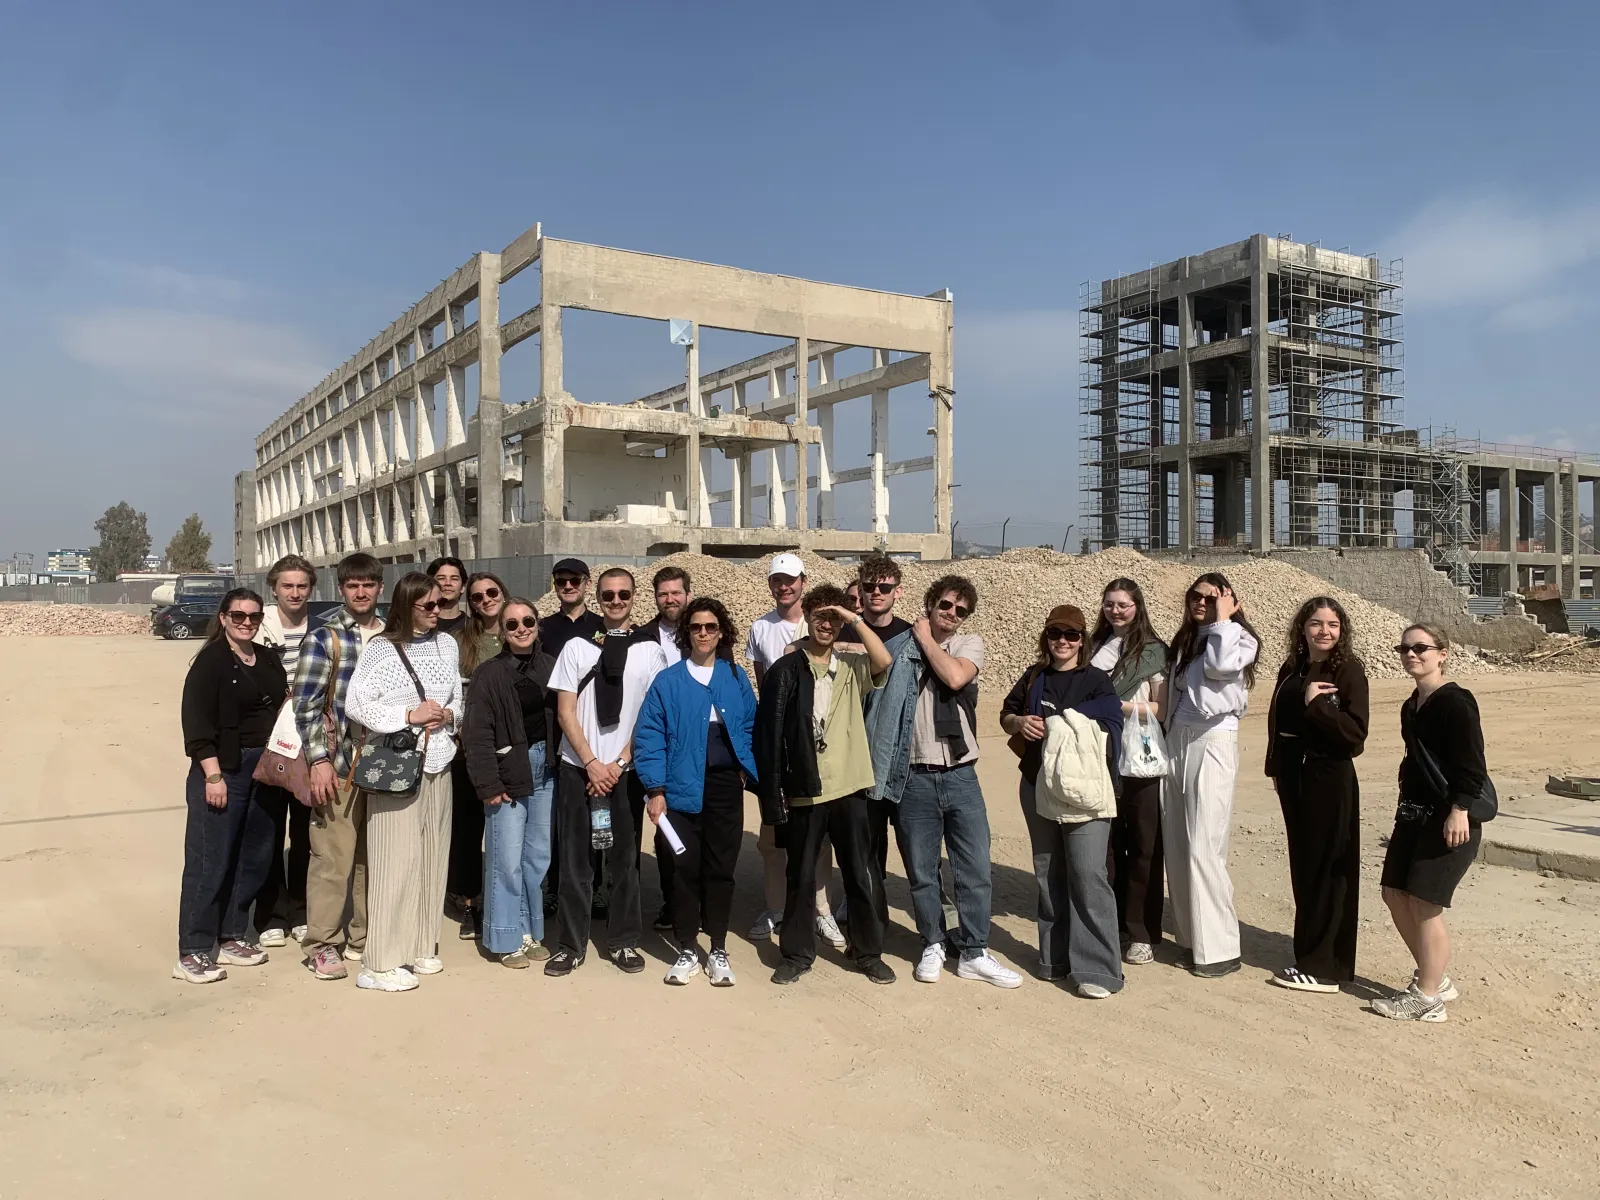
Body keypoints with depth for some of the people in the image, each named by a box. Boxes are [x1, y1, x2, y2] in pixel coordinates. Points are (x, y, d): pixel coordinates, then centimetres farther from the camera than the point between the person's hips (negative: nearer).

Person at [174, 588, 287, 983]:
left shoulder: (269, 661, 13)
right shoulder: (210, 661, -7)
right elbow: (197, 721, -13)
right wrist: (213, 774, -18)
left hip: (264, 770, 7)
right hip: (223, 770, -7)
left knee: (254, 858, 11)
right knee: (210, 862, -5)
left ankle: (231, 938, 24)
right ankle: (193, 953, 3)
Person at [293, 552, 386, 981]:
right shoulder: (323, 638, -3)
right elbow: (306, 704, -6)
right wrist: (319, 759, -12)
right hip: (338, 762, -4)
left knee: (372, 856, 11)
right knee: (332, 856, -1)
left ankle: (363, 937, 23)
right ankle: (323, 945, 12)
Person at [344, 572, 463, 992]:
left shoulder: (448, 645, 7)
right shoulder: (381, 649, -7)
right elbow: (356, 705, -11)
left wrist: (448, 715, -7)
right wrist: (409, 715, -15)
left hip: (438, 763, 5)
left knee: (432, 855, 10)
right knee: (396, 859, -4)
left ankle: (419, 947, 23)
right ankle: (382, 962, 3)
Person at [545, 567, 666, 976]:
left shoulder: (649, 651, 1)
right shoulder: (576, 647, 2)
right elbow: (565, 712, -1)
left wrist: (618, 764, -8)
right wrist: (592, 764, -10)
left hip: (626, 769, 0)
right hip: (577, 768, 0)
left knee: (625, 857, 7)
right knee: (574, 858, 5)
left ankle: (623, 942, 20)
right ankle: (571, 944, 17)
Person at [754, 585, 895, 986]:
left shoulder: (852, 666, 6)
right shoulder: (784, 670, -2)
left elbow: (884, 661, -16)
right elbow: (768, 734, -3)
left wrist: (855, 619, -13)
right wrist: (772, 793, -7)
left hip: (849, 788, 2)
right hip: (803, 791, -1)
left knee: (861, 874, 8)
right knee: (801, 876, 10)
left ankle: (869, 952, 23)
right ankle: (797, 953, 23)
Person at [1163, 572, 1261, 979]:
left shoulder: (1239, 638, -3)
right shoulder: (1184, 639, 16)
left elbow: (1219, 665, -24)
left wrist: (1222, 620, -12)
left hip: (1212, 743, -7)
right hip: (1177, 741, 7)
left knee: (1203, 847, -9)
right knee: (1177, 846, 9)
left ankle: (1219, 948, -2)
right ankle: (1191, 935, 19)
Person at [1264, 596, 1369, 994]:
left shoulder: (1349, 671, -8)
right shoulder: (1291, 670, 9)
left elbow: (1355, 733, -16)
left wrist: (1315, 704, -21)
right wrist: (1277, 766, 9)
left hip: (1329, 779, -6)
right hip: (1293, 778, 6)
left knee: (1327, 871, 0)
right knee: (1303, 867, 12)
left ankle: (1324, 967, 8)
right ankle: (1311, 953, 23)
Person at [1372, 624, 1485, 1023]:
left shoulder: (1456, 702, -14)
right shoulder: (1412, 705, 12)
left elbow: (1472, 765, -19)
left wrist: (1459, 811, -24)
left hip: (1450, 818, -9)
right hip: (1414, 814, 9)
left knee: (1423, 902, -6)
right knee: (1394, 893, 11)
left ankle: (1427, 997, 7)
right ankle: (1435, 978, 27)